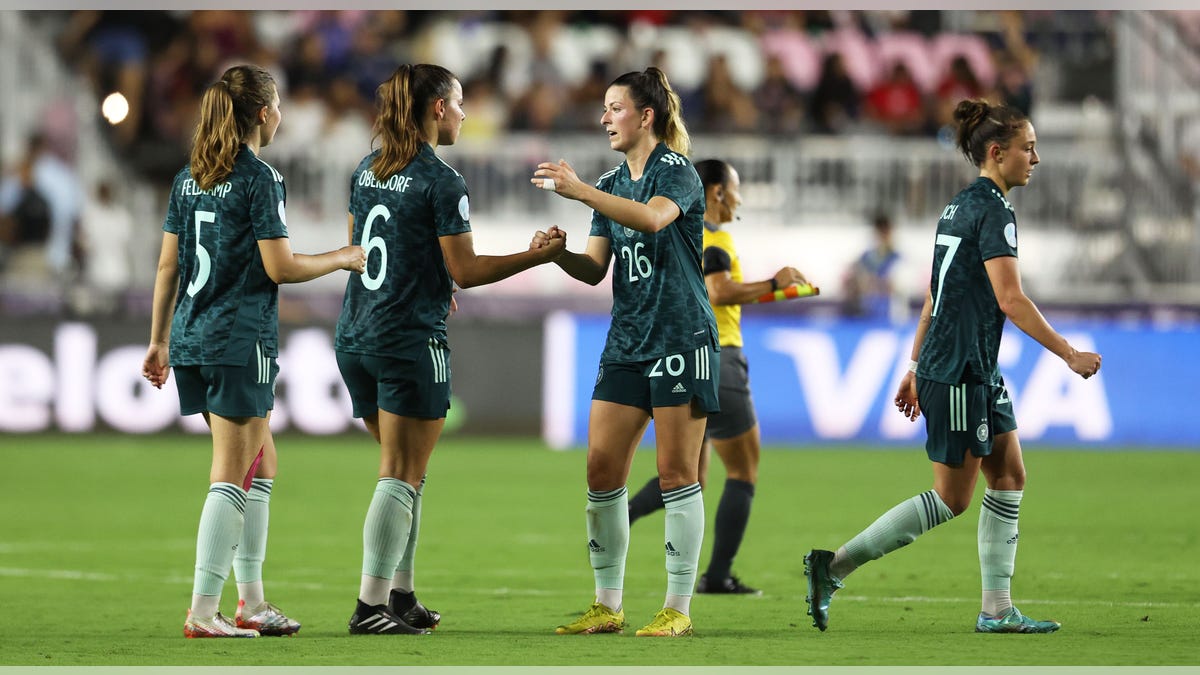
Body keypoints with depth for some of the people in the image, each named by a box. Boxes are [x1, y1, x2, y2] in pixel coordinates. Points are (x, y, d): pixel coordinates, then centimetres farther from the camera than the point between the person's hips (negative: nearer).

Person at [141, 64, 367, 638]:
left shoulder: (189, 178, 11)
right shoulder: (260, 179, -10)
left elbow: (168, 266, 13)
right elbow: (280, 267, -13)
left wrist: (159, 340, 18)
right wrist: (342, 259, 2)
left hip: (191, 339, 8)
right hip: (240, 340, -8)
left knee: (261, 461, 16)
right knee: (231, 474, -4)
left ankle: (251, 601, 17)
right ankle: (203, 611, -7)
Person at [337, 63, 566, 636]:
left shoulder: (367, 170, 10)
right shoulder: (441, 181, -12)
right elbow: (466, 271, -12)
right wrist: (537, 255, -2)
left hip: (355, 340, 7)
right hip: (410, 342, -7)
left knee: (403, 471, 16)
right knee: (400, 479, -3)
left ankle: (400, 595, 16)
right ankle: (371, 605, -7)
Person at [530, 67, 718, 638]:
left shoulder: (678, 172, -9)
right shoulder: (611, 184, 14)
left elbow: (653, 218, -31)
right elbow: (595, 268, 11)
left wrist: (579, 190, -34)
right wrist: (558, 252, -9)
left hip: (681, 338, -7)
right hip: (626, 343, 7)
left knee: (676, 474, -4)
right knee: (601, 470, 1)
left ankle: (678, 608, 1)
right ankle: (607, 606, 8)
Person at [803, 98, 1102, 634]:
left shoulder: (960, 207, 14)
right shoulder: (993, 211, -15)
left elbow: (934, 296, 18)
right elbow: (1010, 299, -21)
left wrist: (915, 367, 22)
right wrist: (1069, 354, -17)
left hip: (978, 372, 10)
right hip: (958, 373, -10)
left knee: (1010, 478, 8)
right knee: (952, 498, -4)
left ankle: (996, 610, 8)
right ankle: (834, 565, -1)